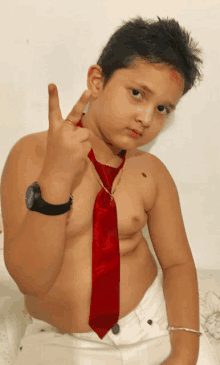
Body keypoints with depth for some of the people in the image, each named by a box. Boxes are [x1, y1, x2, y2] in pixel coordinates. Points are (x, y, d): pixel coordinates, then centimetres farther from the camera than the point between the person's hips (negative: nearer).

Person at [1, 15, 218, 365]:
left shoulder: (152, 172, -4)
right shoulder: (32, 153, -13)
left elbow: (177, 263, 0)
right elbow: (30, 279, -19)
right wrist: (55, 180, -32)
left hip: (152, 322, 2)